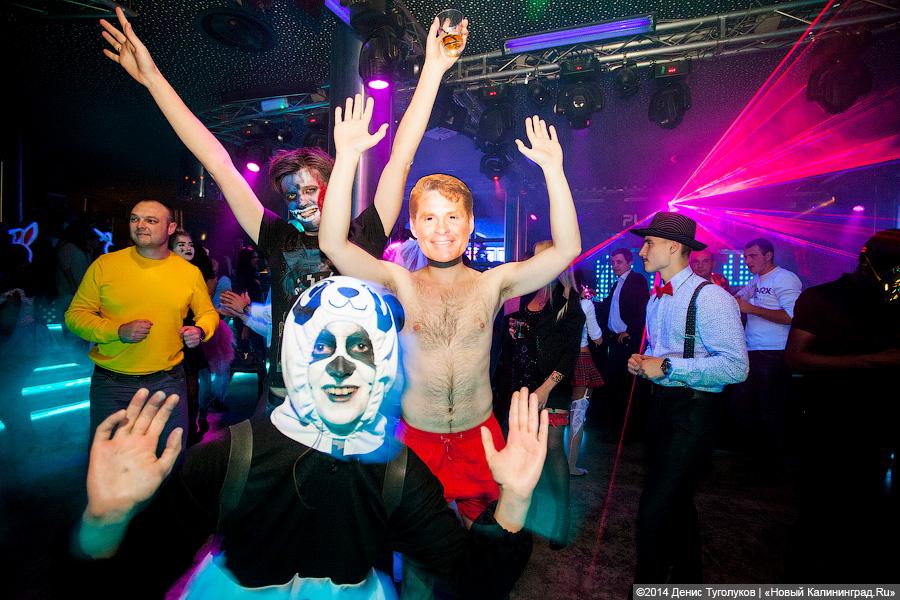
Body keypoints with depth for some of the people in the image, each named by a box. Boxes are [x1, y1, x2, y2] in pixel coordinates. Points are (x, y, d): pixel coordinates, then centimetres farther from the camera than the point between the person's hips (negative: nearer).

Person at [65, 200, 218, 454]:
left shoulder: (190, 271, 0)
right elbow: (75, 314, -1)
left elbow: (208, 313, 11)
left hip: (168, 382, 1)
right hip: (111, 383, 0)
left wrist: (200, 331, -10)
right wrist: (118, 331, -17)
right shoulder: (104, 265, -4)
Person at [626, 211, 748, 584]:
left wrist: (666, 366, -25)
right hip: (660, 403, 9)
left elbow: (736, 366, -25)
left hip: (693, 412, -9)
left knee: (655, 511, -11)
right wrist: (643, 363, 2)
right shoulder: (656, 297, 11)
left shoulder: (710, 297, -18)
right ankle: (686, 577, 46)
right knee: (676, 500, 24)